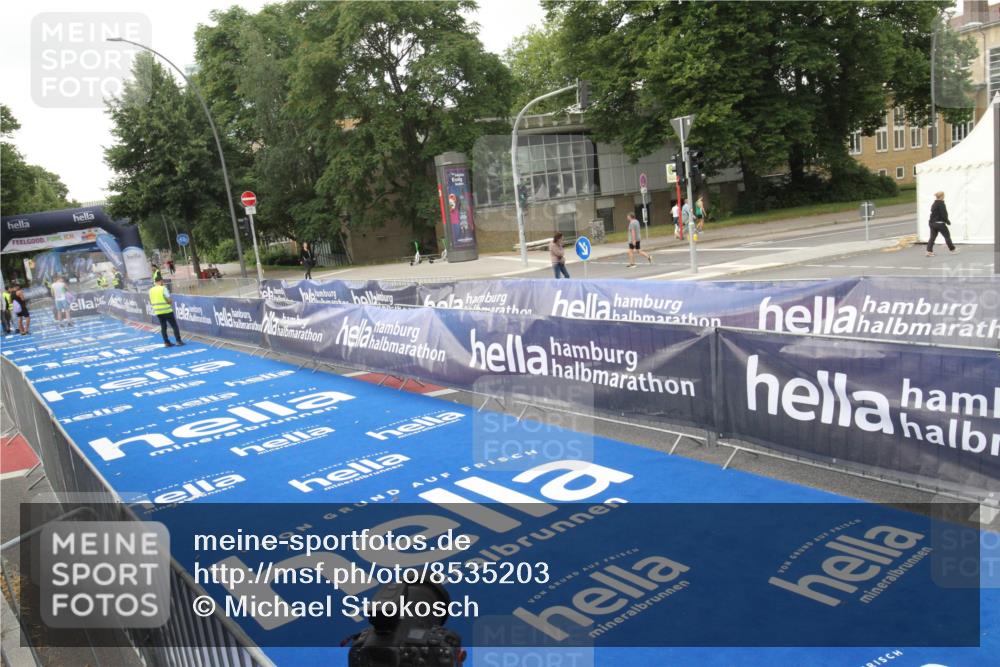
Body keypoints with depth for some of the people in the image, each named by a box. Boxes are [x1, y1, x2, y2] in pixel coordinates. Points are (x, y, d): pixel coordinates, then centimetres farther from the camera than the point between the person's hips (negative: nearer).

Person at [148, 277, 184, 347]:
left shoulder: (151, 290, 5)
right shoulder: (163, 288, -12)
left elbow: (151, 301, 11)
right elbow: (169, 300, -14)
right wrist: (170, 303, 6)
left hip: (157, 311, 5)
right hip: (167, 311, -5)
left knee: (163, 327, 11)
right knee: (174, 326, 3)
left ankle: (166, 342, 9)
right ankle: (178, 341, 1)